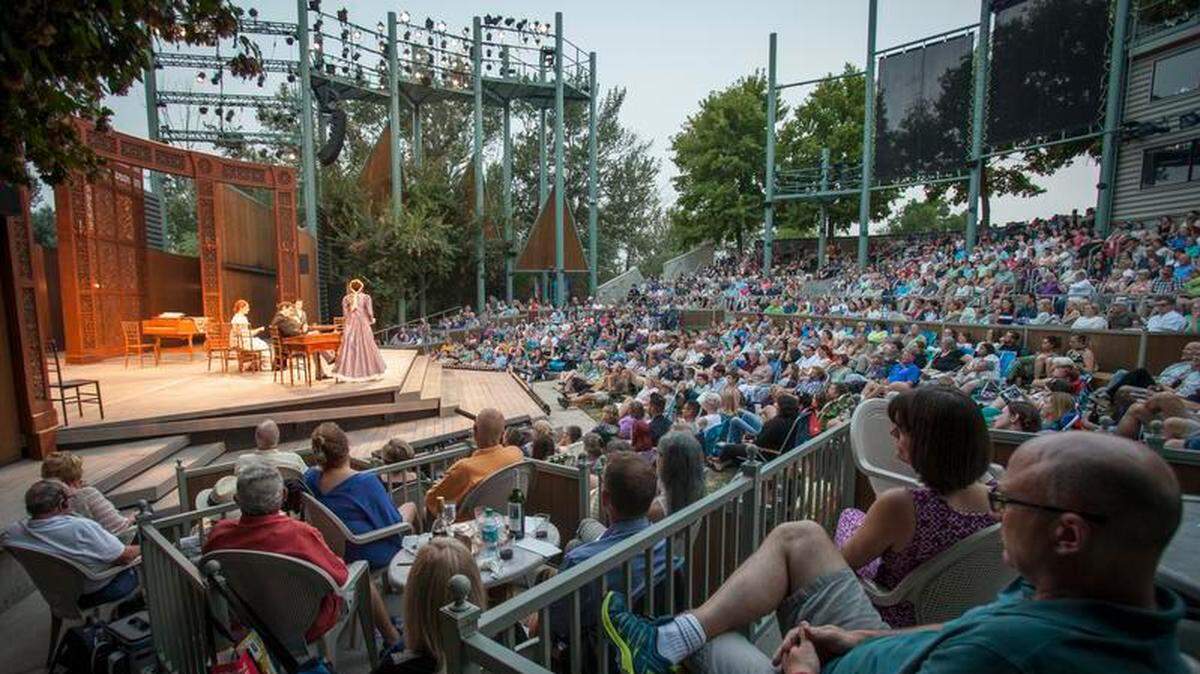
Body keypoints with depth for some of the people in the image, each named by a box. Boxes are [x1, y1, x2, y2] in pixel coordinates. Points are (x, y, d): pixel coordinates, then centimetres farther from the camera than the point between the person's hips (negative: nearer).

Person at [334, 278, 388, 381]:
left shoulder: (346, 298, 4)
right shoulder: (366, 297, -3)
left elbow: (345, 313, 4)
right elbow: (370, 312, -7)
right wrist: (371, 320, 13)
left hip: (350, 325, 2)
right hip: (363, 324, -2)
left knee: (349, 348, 4)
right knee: (366, 347, 5)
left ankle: (346, 372, 4)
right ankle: (370, 371, 10)